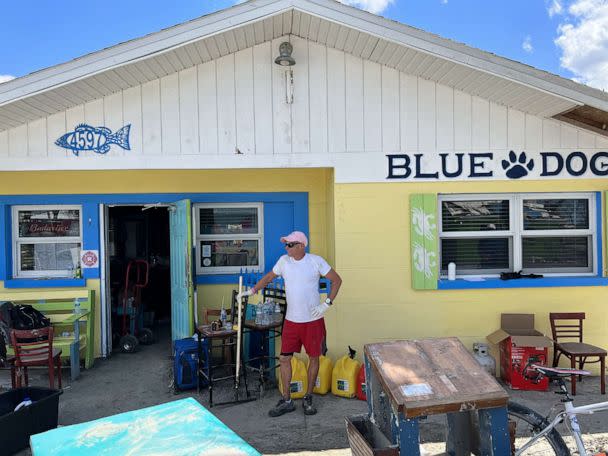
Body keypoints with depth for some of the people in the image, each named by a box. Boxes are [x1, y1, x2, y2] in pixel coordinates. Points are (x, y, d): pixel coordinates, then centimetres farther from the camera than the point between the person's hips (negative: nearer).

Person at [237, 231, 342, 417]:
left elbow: (337, 280, -6)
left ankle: (308, 399, 26)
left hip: (313, 320, -3)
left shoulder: (316, 261, -11)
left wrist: (327, 304, -13)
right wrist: (251, 291, 3)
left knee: (314, 358, 8)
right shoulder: (284, 261, 0)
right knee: (284, 358, 4)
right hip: (291, 320, 3)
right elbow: (269, 277, 14)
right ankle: (286, 401, 18)